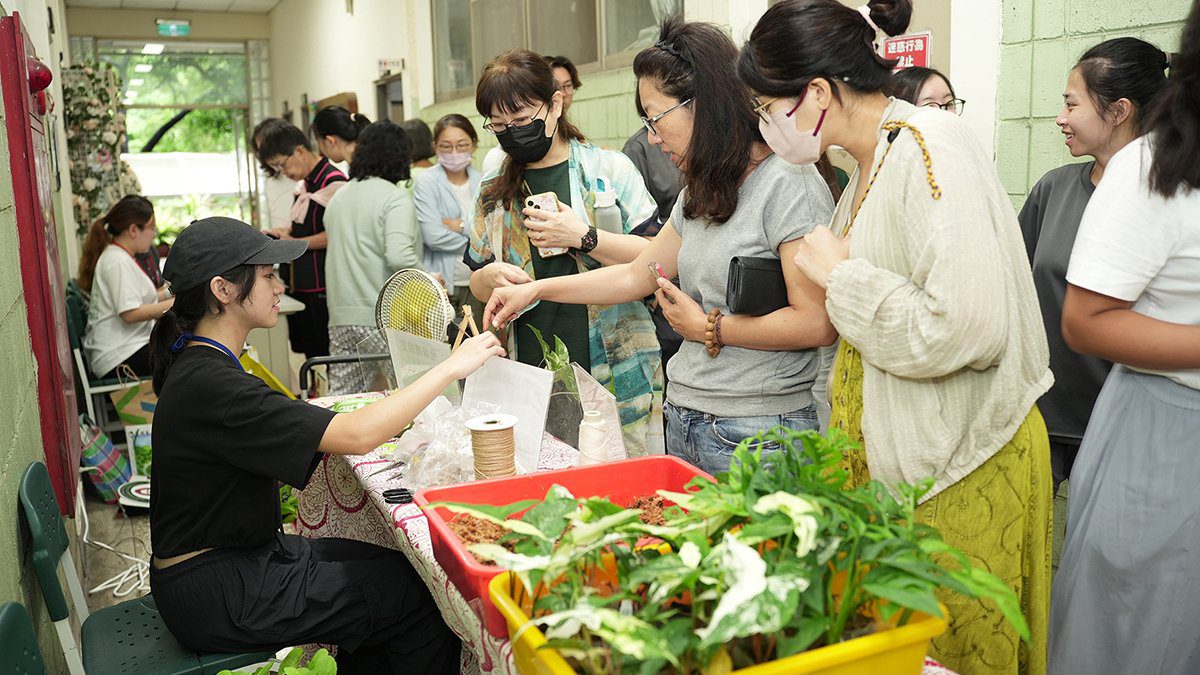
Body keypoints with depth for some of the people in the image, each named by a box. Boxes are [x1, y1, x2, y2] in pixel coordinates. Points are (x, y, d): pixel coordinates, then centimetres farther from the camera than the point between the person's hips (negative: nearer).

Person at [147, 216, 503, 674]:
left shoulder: (199, 365, 6)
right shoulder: (209, 386, -26)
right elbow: (356, 436, -31)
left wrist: (388, 419, -1)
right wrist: (452, 367, -24)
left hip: (240, 553, 9)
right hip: (216, 596, -9)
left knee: (389, 564, 12)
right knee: (422, 598, -5)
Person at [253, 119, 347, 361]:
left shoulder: (333, 182, -13)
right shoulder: (304, 183, 14)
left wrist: (294, 243, -10)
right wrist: (283, 232, 8)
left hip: (322, 289, -9)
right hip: (300, 285, 9)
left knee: (328, 357, -3)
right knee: (308, 354, 12)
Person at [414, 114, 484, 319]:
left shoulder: (483, 184, 9)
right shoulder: (426, 183, -3)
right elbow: (433, 236, -15)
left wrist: (461, 226, -12)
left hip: (477, 285, 4)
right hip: (440, 284, -3)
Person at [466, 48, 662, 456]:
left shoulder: (610, 169, 0)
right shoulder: (494, 192, 12)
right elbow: (477, 286, 18)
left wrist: (584, 237, -17)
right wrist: (492, 277, -5)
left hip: (615, 375, -3)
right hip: (530, 381, 3)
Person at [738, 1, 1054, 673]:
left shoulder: (933, 147, -19)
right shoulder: (870, 161, 9)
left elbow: (967, 329, -28)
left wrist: (841, 272, -18)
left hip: (963, 465, -8)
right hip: (893, 450, 8)